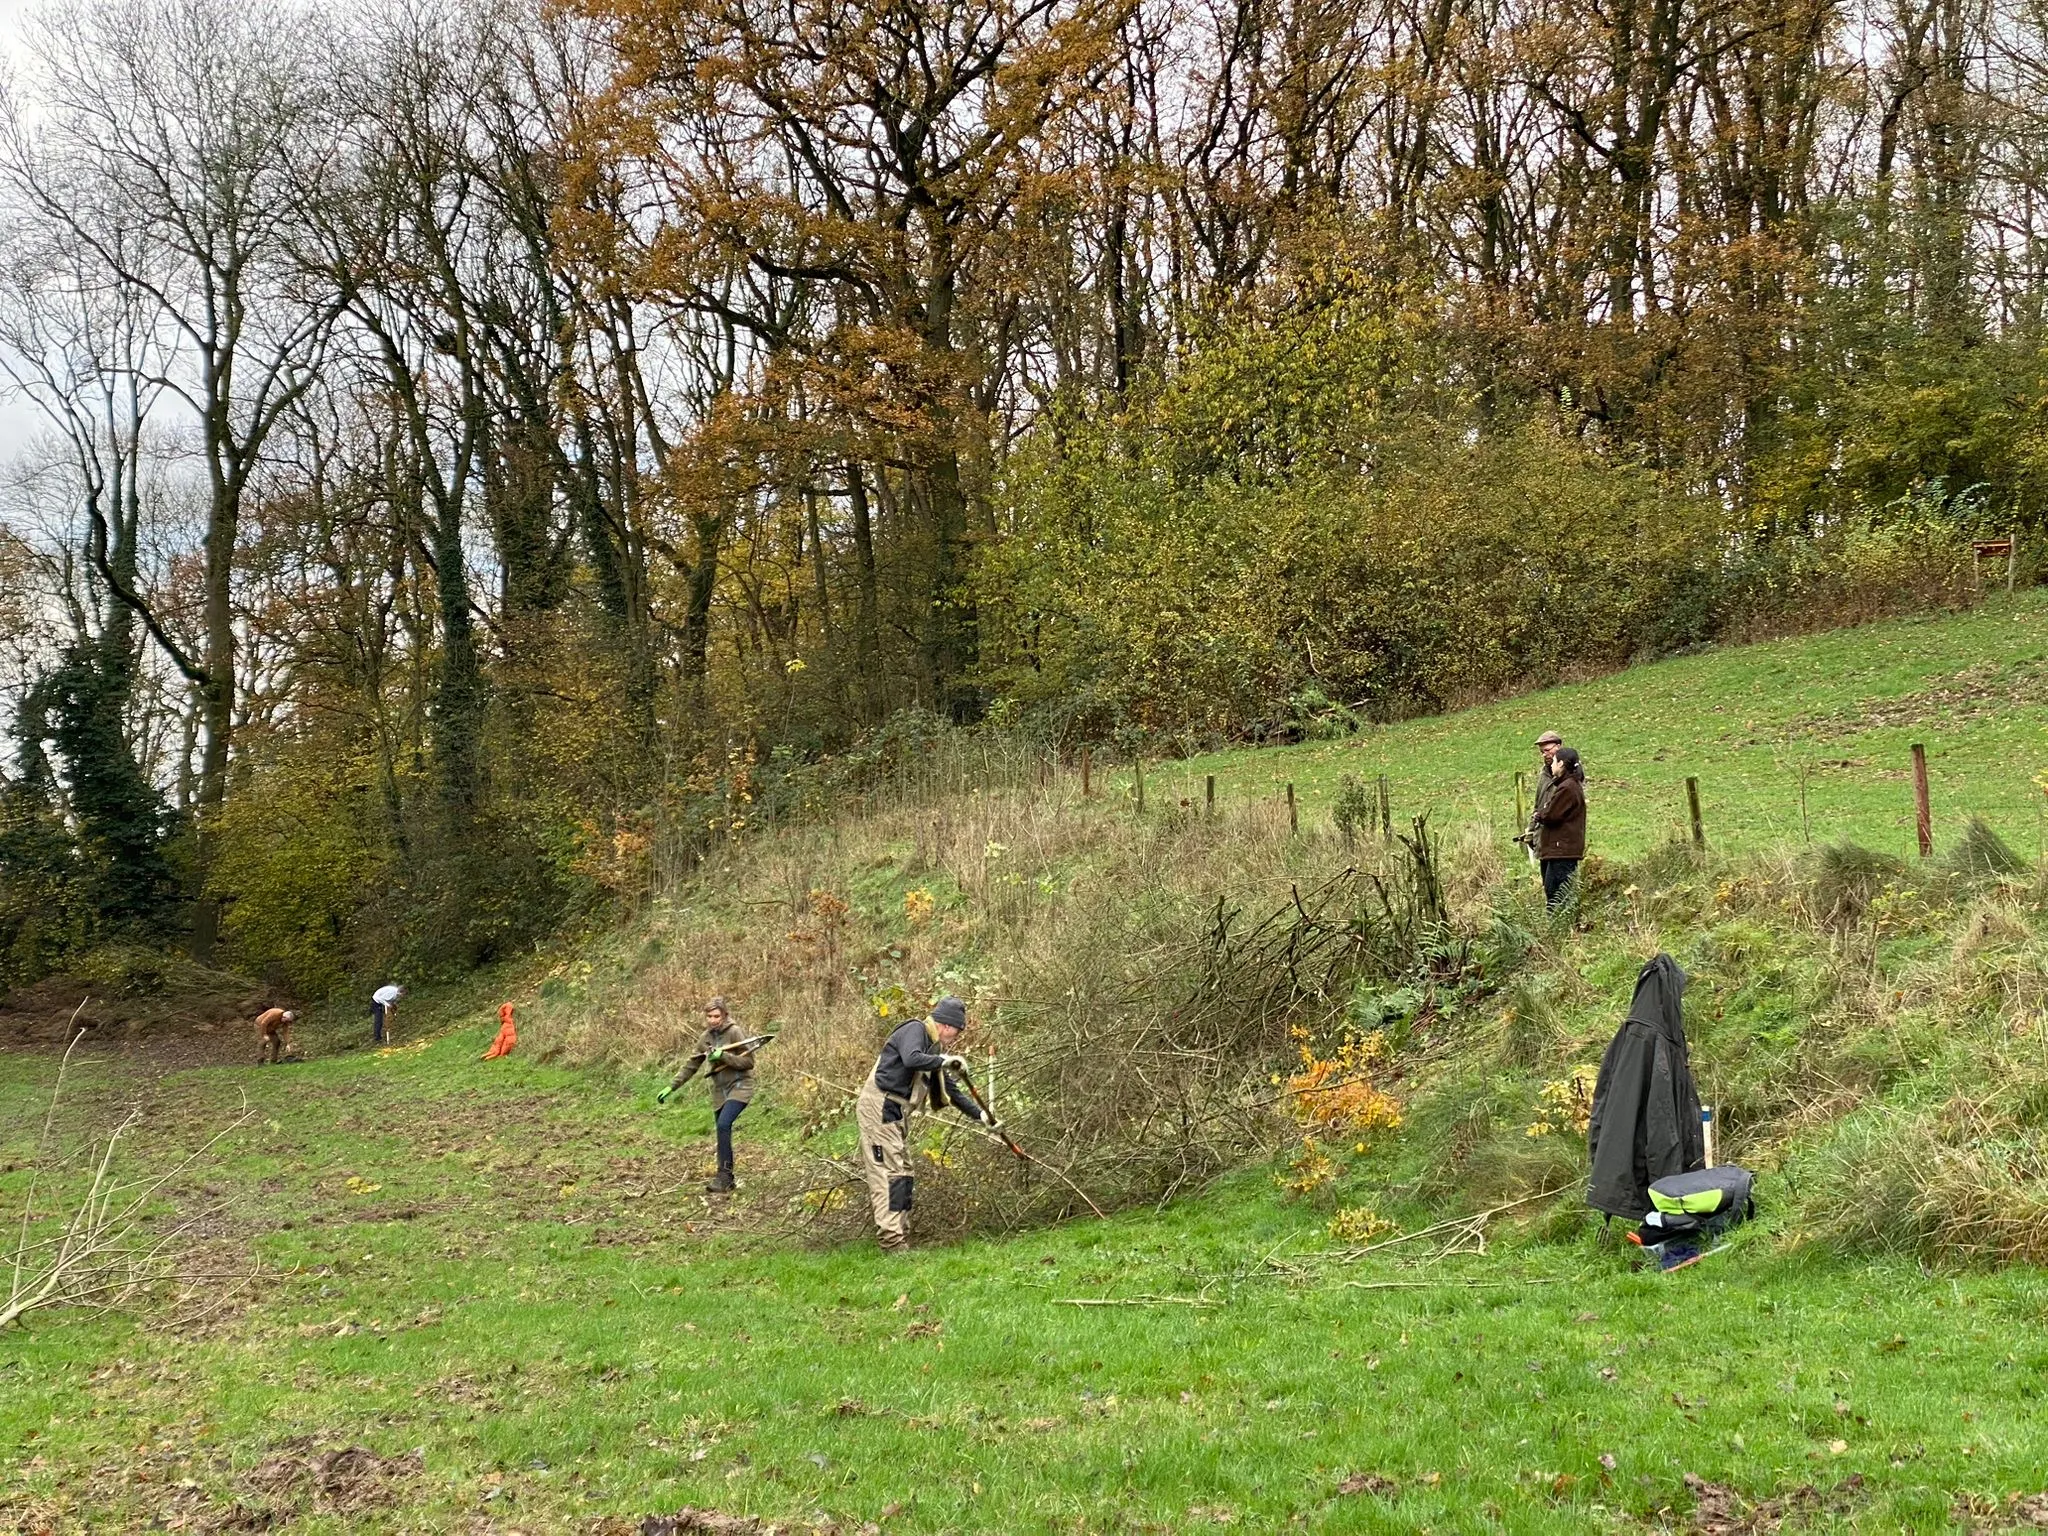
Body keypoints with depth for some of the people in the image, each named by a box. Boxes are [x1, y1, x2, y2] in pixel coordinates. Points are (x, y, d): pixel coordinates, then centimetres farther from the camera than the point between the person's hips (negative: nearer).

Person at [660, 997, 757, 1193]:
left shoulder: (735, 1033, -11)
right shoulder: (705, 1038, 7)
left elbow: (748, 1062, -13)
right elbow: (691, 1066, 13)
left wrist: (723, 1055, -24)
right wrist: (671, 1087, 8)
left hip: (739, 1087, -6)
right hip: (719, 1090, 7)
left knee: (723, 1125, -24)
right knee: (723, 1131, 5)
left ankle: (723, 1178, -23)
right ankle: (726, 1182, 13)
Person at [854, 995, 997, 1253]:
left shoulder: (935, 1049, 20)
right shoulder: (915, 1030, -8)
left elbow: (951, 1090, 26)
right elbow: (911, 1059, -30)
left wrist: (980, 1114, 22)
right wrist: (943, 1060, -19)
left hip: (896, 1114, 10)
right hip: (878, 1108, -10)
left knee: (904, 1177, 11)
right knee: (889, 1174, -15)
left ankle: (902, 1240, 15)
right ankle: (892, 1242, -19)